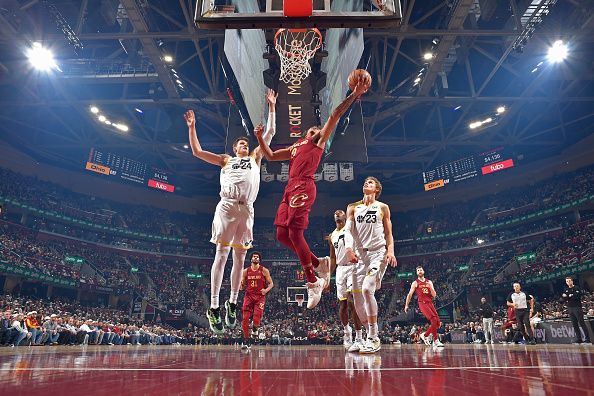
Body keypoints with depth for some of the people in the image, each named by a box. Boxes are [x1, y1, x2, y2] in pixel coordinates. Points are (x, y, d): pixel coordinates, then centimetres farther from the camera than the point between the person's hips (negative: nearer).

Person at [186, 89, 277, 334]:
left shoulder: (255, 158, 26)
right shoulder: (226, 160, 23)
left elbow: (270, 133, 25)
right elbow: (197, 152, 20)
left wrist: (271, 108, 25)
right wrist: (192, 127, 18)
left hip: (247, 209, 2)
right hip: (227, 206, -2)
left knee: (240, 258, 4)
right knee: (221, 255, -6)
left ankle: (232, 303, 14)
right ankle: (214, 307, -4)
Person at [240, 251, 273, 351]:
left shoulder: (264, 270, 0)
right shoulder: (246, 271, 7)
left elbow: (271, 283, 3)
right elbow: (242, 286, 13)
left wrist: (266, 290, -18)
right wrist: (241, 284, -11)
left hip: (260, 296, -2)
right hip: (249, 296, 2)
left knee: (256, 320, -14)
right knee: (245, 319, -8)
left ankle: (255, 327, 24)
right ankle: (246, 340, 7)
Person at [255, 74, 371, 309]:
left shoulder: (318, 141, 14)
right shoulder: (295, 146, 32)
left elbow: (335, 115, 6)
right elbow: (270, 156, 35)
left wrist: (355, 94, 1)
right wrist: (260, 138, 28)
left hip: (303, 186, -7)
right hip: (290, 187, 8)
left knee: (294, 231, -16)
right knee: (282, 234, 1)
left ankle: (313, 282, -6)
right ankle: (319, 264, 14)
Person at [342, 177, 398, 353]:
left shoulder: (383, 207, 10)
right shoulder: (353, 208, 14)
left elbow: (388, 233, 9)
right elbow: (348, 230, 3)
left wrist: (391, 250, -8)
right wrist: (349, 249, -14)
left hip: (378, 253, -3)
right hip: (360, 254, 4)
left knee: (367, 289, -24)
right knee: (357, 298, 0)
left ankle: (373, 338, -13)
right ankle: (372, 337, 18)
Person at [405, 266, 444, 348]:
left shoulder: (429, 282, 15)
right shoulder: (415, 283, 5)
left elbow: (434, 295, 10)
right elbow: (410, 294, 6)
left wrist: (430, 287, -7)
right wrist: (406, 305, 2)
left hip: (430, 303, 5)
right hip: (422, 303, -5)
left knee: (438, 322, -1)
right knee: (434, 320, -20)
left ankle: (425, 335, 18)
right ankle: (436, 341, -12)